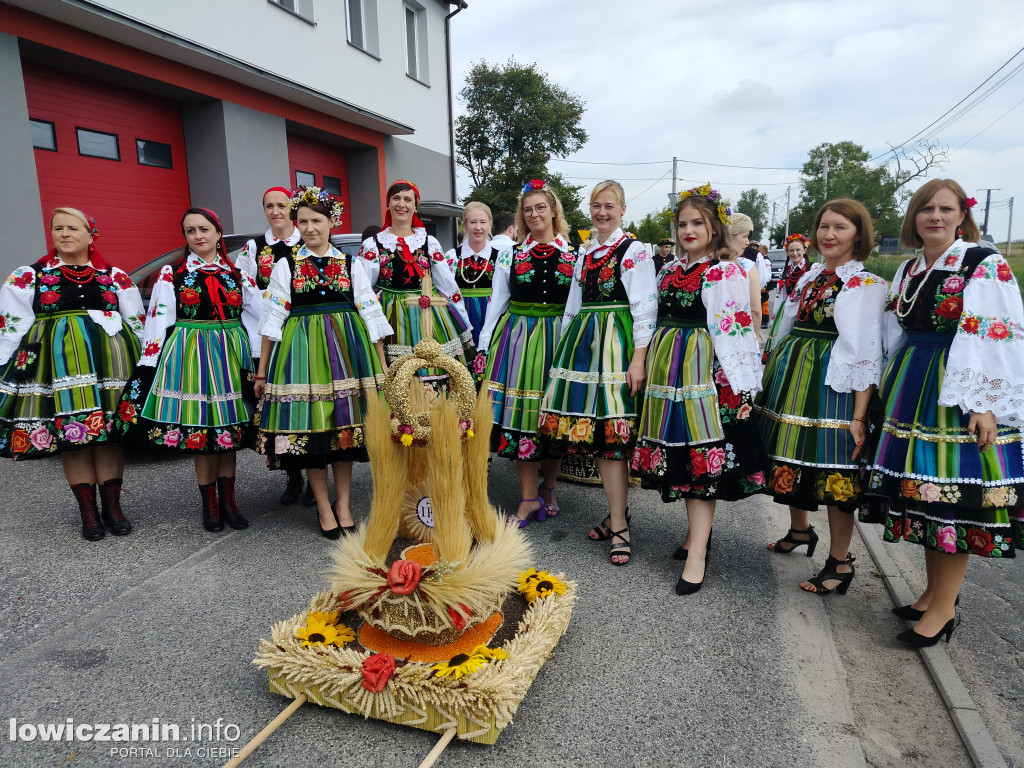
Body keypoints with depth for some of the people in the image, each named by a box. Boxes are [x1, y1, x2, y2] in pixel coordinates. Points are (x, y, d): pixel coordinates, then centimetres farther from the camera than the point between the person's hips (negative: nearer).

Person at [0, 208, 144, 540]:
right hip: (57, 365, 0)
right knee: (70, 437, 1)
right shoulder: (27, 277, 9)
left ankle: (112, 508, 13)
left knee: (109, 433, 2)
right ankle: (88, 512, 12)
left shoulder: (116, 277, 11)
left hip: (109, 362, 0)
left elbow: (138, 325, 15)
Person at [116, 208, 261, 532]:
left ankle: (228, 500, 17)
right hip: (189, 356, -2)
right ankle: (210, 504, 13)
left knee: (230, 426, 6)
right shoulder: (172, 273, 4)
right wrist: (150, 366, -6)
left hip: (231, 356, 2)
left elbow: (258, 318, 7)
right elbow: (158, 322, 0)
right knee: (198, 427, 0)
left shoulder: (237, 273, 8)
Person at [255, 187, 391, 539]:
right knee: (310, 423, 0)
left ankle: (343, 504, 16)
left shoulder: (351, 264, 8)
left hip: (347, 346, 1)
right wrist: (262, 370, 2)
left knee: (344, 420, 3)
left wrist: (382, 364, 2)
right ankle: (324, 508, 14)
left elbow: (371, 313, 7)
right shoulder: (286, 265, 7)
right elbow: (273, 318, 5)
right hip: (302, 348, 0)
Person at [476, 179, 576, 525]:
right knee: (520, 412, -1)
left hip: (558, 339, 0)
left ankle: (549, 488, 26)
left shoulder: (575, 256, 5)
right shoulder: (510, 255, 8)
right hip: (517, 338, 1)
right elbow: (496, 303, 7)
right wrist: (484, 348, 1)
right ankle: (530, 497, 10)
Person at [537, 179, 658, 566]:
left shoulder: (634, 250, -1)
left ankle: (618, 525, 1)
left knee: (612, 434, -9)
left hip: (617, 341, -6)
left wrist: (638, 358, -17)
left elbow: (646, 308, -9)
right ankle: (618, 512, 20)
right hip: (583, 339, 7)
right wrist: (564, 347, 18)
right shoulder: (584, 252, 19)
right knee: (594, 432, 6)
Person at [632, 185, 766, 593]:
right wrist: (646, 364, 20)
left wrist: (743, 388, -16)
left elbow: (736, 331, -12)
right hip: (667, 369, 7)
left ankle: (697, 554, -1)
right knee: (682, 456, 12)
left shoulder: (726, 272, -7)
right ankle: (697, 531, 28)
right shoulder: (670, 269, 15)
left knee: (701, 459, -6)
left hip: (704, 372, -7)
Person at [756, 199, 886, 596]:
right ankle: (799, 531, 40)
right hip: (791, 379, 7)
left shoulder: (867, 284, -7)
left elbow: (866, 355, -13)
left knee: (832, 469, -1)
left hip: (832, 385, -7)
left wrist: (859, 416, -18)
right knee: (792, 459, 16)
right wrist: (776, 379, 15)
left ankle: (840, 562, 15)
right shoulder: (810, 277, 13)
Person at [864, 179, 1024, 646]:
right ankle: (935, 590, 27)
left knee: (954, 498, -1)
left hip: (959, 394, -6)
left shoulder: (986, 266, -7)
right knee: (921, 492, 11)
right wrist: (895, 391, 15)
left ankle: (943, 608, 11)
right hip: (912, 391, 7)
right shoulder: (907, 271, 12)